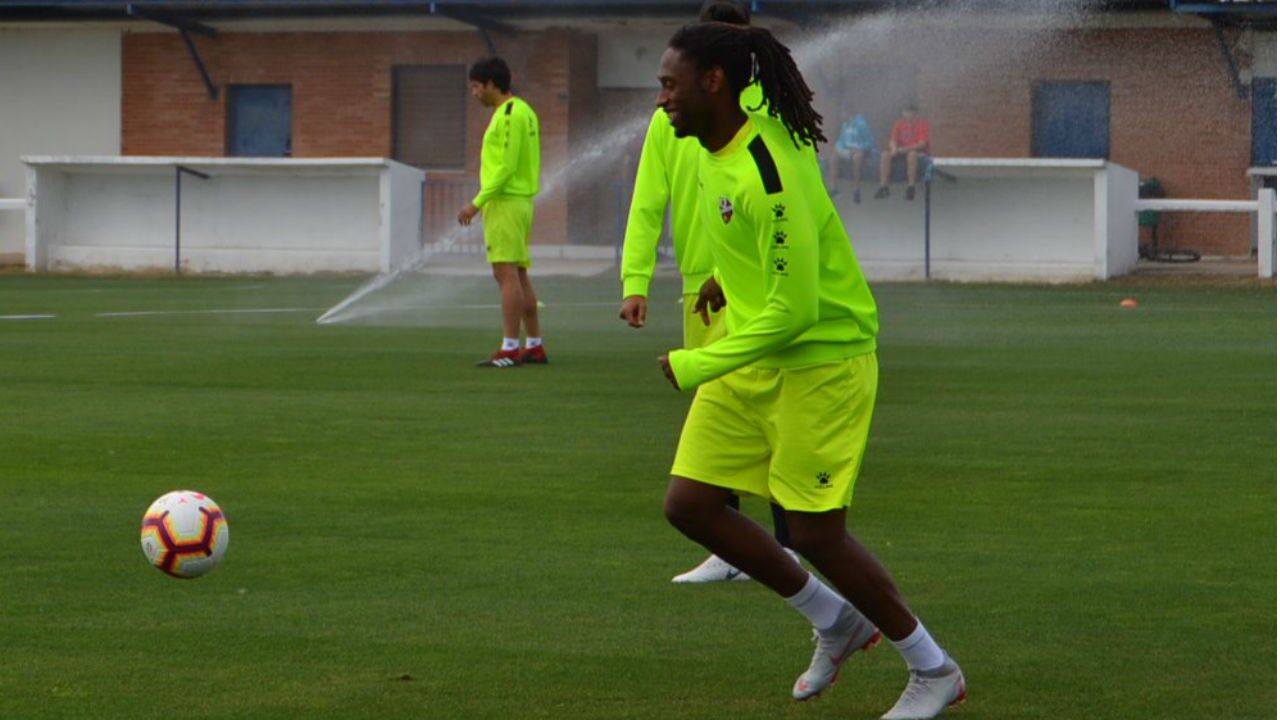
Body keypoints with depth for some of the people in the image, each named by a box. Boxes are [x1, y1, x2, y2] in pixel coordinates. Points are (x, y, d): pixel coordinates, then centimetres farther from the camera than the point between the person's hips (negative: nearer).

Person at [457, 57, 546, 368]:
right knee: (519, 276, 12)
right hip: (521, 200, 10)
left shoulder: (509, 115, -14)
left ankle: (510, 350, -13)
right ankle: (535, 346, 16)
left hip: (505, 201, -10)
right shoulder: (524, 112, 16)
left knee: (507, 274, -11)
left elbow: (505, 167, -19)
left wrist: (477, 203, -17)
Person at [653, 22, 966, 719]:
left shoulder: (767, 174, -27)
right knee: (688, 505, 4)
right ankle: (836, 621, 21)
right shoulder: (714, 150, 2)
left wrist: (696, 366, -22)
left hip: (822, 358, -9)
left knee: (814, 532, -6)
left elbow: (793, 308, -27)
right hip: (752, 358, 9)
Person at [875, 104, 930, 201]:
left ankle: (911, 187, -34)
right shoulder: (899, 124, 5)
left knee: (912, 154, -40)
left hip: (918, 151, -5)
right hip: (901, 152, 5)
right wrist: (894, 148, -24)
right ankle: (883, 187, -21)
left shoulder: (922, 123, -9)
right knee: (885, 155, -20)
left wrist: (905, 149, -29)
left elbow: (922, 143, -18)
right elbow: (893, 140, 1)